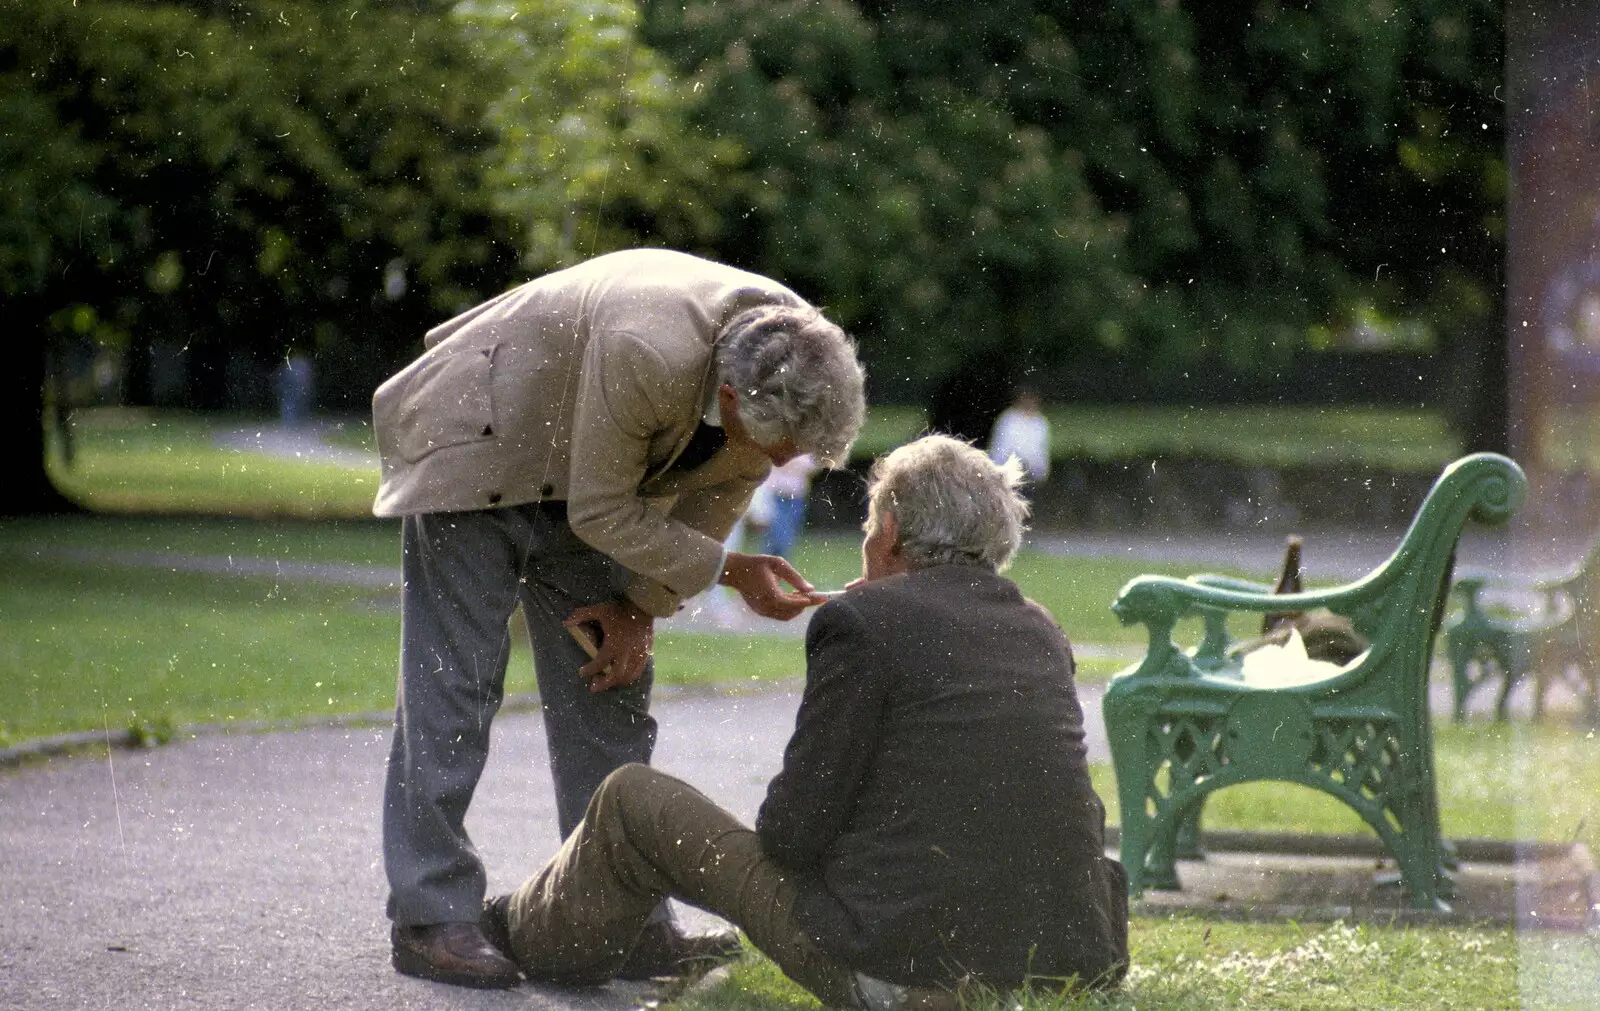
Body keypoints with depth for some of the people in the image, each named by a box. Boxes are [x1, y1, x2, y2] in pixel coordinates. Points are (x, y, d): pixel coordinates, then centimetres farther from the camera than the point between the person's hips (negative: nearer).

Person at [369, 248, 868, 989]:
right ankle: (431, 921, -5)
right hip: (472, 450, -7)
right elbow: (602, 513, -26)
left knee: (608, 691, 3)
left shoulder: (798, 365, -17)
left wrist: (640, 604, -3)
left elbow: (710, 495, 0)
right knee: (453, 687, -10)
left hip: (574, 473, 7)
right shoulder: (645, 353, -39)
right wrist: (731, 570, -26)